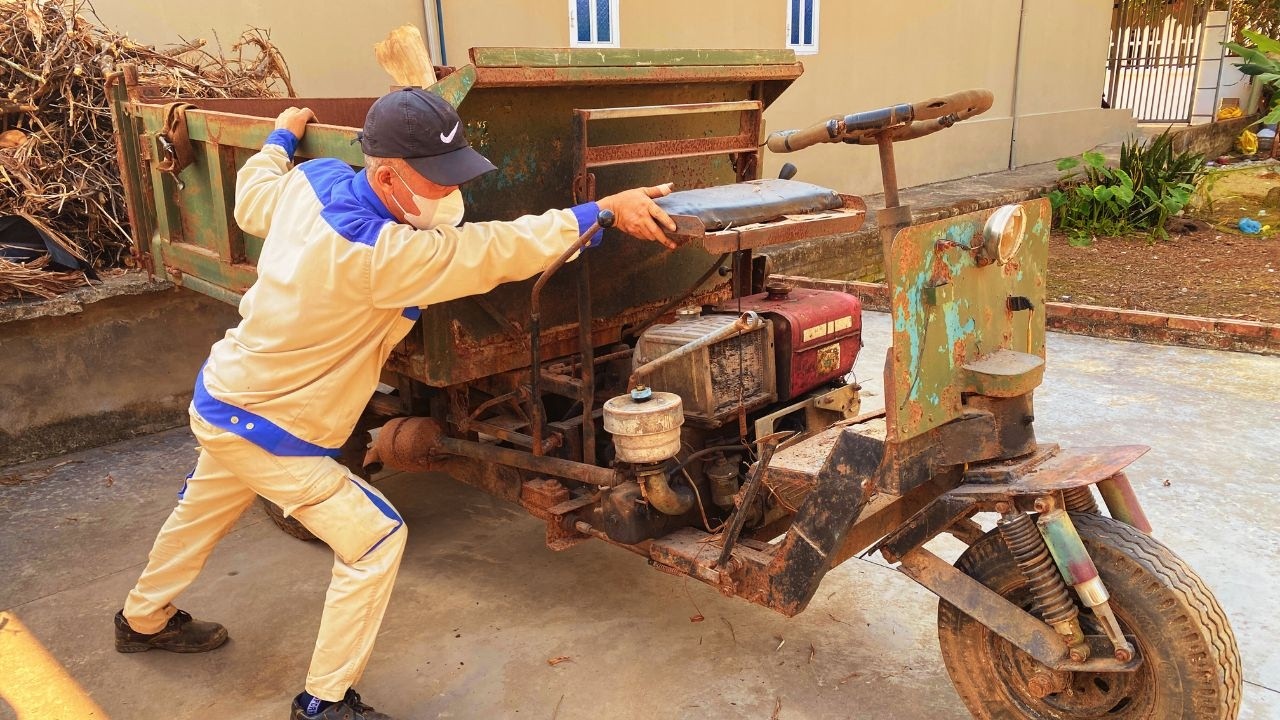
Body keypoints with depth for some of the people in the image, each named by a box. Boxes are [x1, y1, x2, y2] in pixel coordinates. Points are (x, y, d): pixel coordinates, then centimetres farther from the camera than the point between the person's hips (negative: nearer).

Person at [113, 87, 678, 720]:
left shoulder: (312, 180, -11)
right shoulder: (382, 254, -35)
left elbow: (250, 198, 11)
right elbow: (505, 250, -32)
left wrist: (283, 135, 28)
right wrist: (607, 210, -27)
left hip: (221, 397, 9)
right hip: (265, 430, -9)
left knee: (202, 514, 31)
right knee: (376, 540, -4)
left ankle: (144, 620, 59)